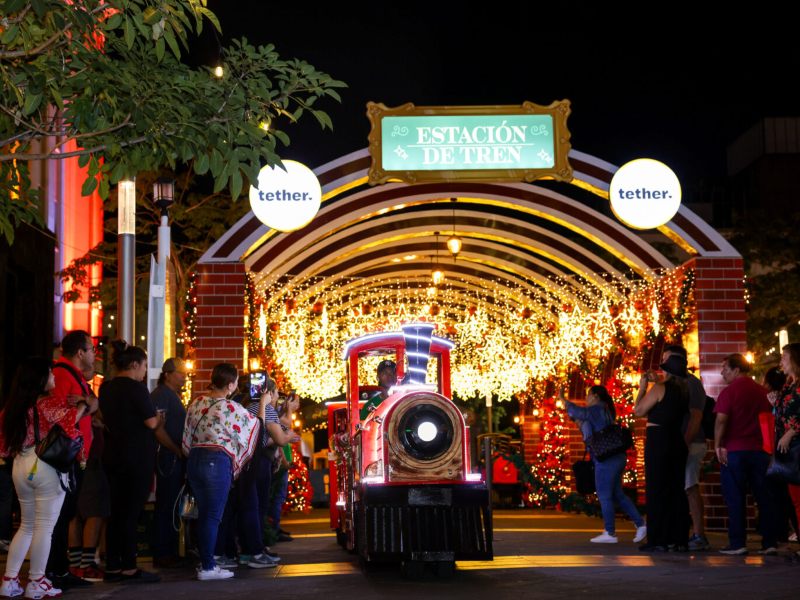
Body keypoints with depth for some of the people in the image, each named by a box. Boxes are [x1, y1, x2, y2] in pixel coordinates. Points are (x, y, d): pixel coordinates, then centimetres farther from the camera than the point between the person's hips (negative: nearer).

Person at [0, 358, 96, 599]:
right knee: (44, 527, -2)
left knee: (26, 526, 16)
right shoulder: (47, 403, -8)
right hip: (45, 466, -8)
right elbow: (69, 419, -24)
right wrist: (85, 404, -9)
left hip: (20, 466, 8)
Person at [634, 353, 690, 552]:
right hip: (678, 441, 7)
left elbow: (638, 411, -4)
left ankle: (658, 540, -4)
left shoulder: (659, 388, -11)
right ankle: (679, 539, 10)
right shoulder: (684, 390, 9)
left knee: (656, 491, -3)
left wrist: (642, 387, 6)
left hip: (658, 440, -7)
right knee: (677, 491, 9)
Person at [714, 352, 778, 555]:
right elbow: (770, 418, 13)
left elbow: (721, 419, -15)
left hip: (734, 450, -5)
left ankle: (737, 543, -1)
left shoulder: (729, 392, -7)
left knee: (735, 498, 0)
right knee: (764, 497, 7)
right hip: (759, 450, 5)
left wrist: (717, 445, -9)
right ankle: (770, 542, 7)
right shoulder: (761, 391, 9)